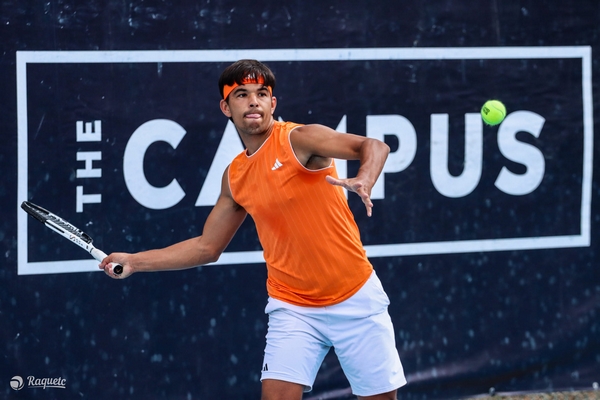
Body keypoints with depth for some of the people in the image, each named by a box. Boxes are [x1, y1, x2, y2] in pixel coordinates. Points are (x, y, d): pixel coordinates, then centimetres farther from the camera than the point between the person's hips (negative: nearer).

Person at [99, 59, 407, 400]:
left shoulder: (298, 139, -11)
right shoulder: (235, 177, 6)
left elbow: (374, 147, -24)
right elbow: (207, 247, 16)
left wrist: (363, 182, -46)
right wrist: (135, 262, 11)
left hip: (354, 298, -4)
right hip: (293, 308, 4)